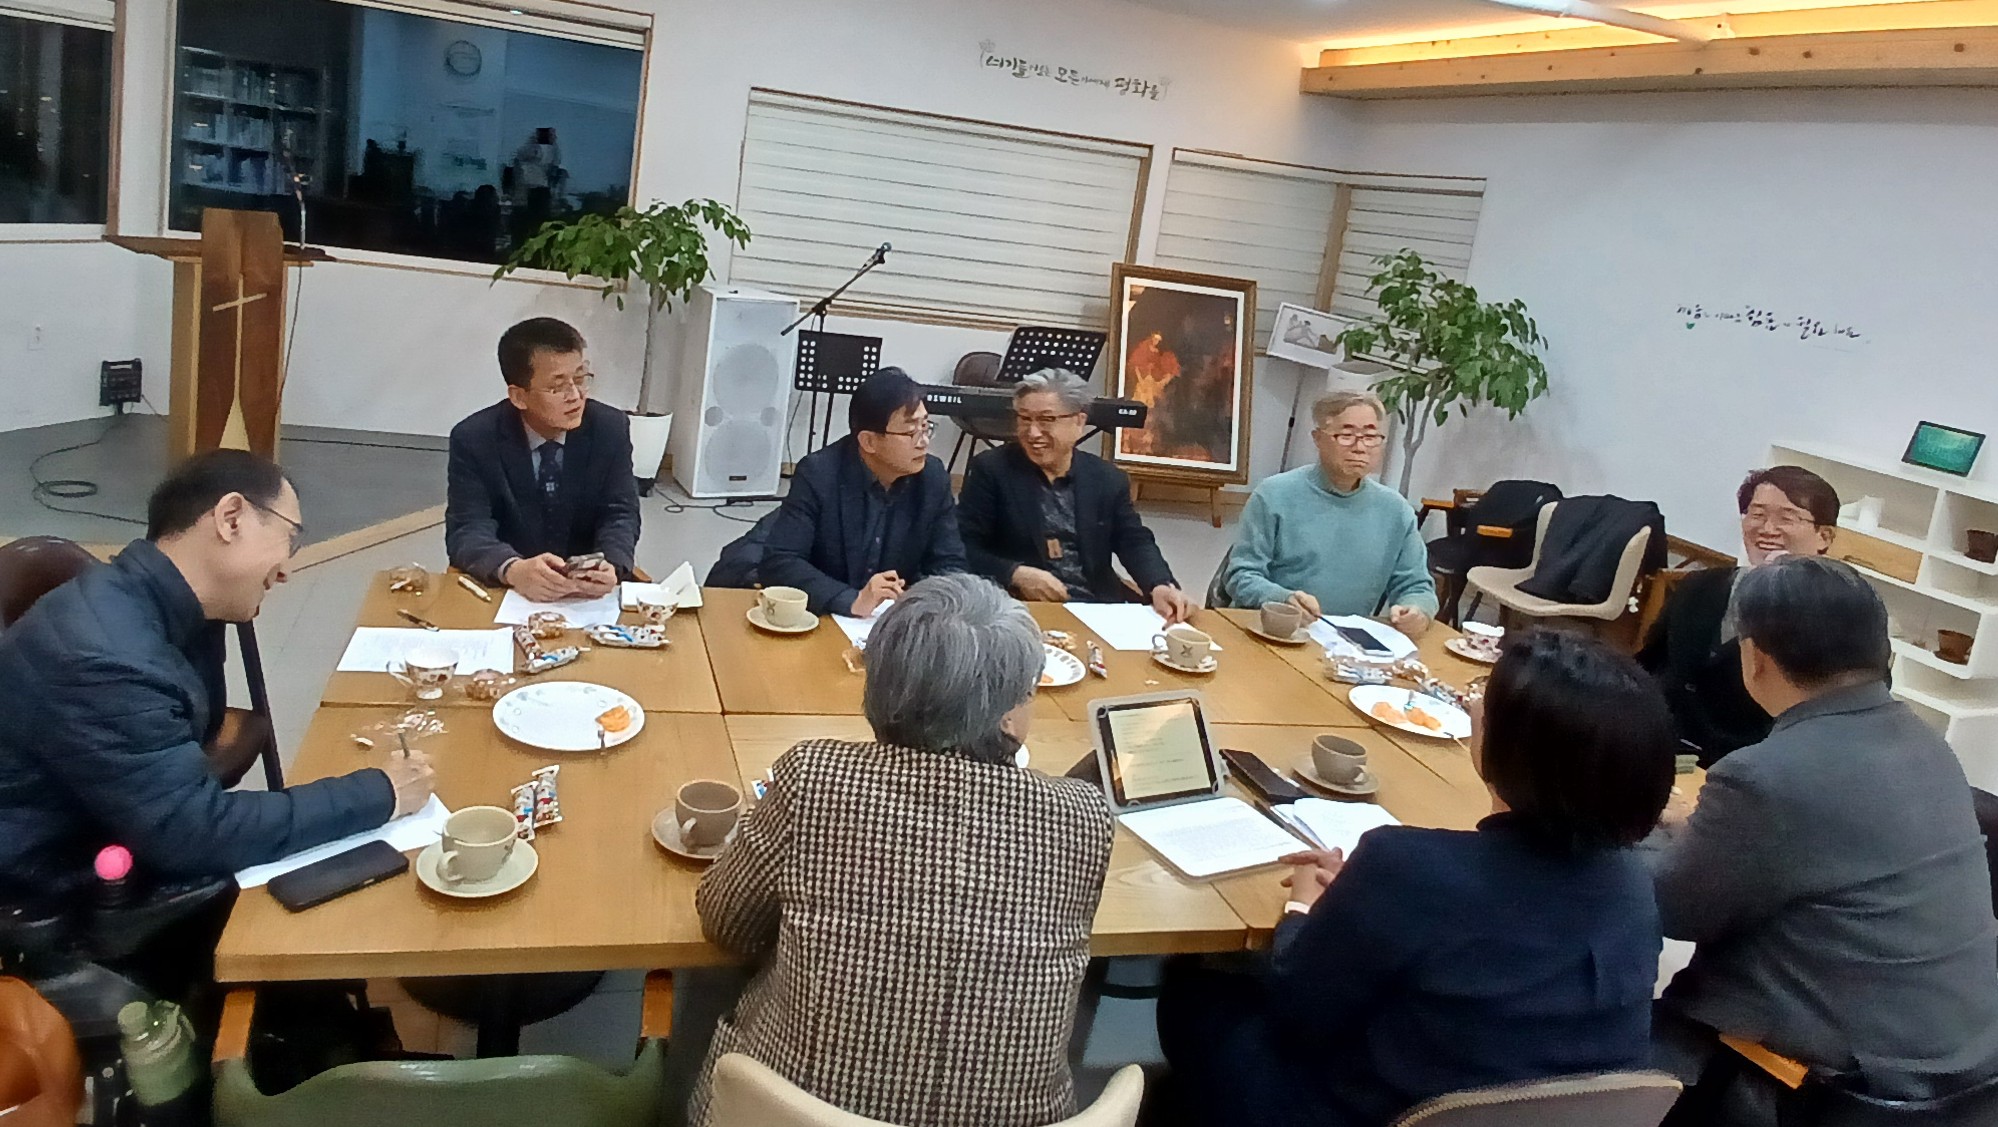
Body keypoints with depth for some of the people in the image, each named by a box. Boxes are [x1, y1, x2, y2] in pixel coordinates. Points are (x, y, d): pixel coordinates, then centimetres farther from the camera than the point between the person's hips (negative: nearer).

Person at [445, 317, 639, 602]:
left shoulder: (611, 428, -5)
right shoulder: (474, 439, -10)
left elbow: (620, 515, -6)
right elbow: (466, 531, -16)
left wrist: (611, 565, -29)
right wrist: (513, 570, -38)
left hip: (589, 590, 2)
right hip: (502, 590, -1)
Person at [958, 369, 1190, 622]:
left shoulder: (1108, 479, 8)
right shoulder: (990, 469, -1)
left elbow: (1135, 542, 3)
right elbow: (963, 547, -5)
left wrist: (1161, 586, -18)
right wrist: (1016, 574, -20)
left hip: (1097, 605, 1)